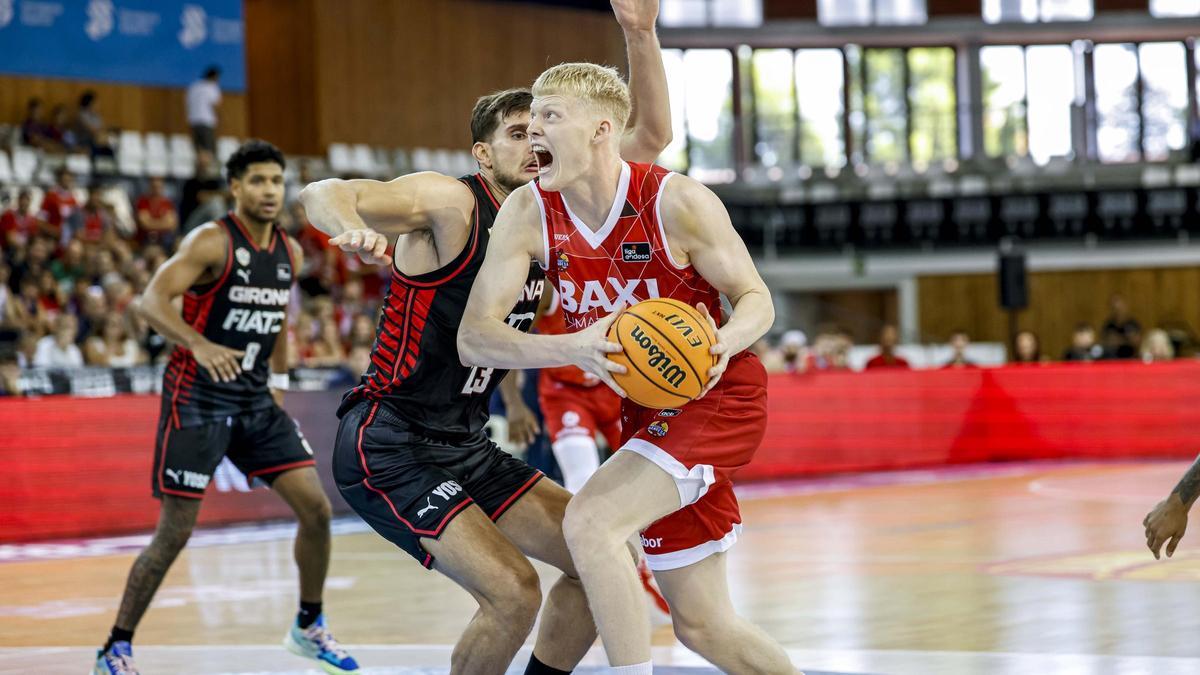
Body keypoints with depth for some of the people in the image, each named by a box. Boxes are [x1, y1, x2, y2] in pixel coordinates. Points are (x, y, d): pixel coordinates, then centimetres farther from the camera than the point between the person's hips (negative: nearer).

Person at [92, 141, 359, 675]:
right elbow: (152, 301, -26)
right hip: (197, 400, -6)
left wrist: (278, 383, 20)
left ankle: (309, 628, 18)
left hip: (256, 401, 7)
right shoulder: (212, 242, -15)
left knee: (316, 508, 0)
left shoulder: (289, 253, 7)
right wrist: (199, 344, -42)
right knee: (175, 532, -7)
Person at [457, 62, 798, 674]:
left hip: (717, 396, -6)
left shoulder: (677, 202, -20)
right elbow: (473, 337, -15)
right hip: (646, 410, 6)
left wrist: (724, 341, -33)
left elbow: (756, 299, -10)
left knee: (589, 521, -27)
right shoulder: (528, 213, -9)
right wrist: (575, 347, -32)